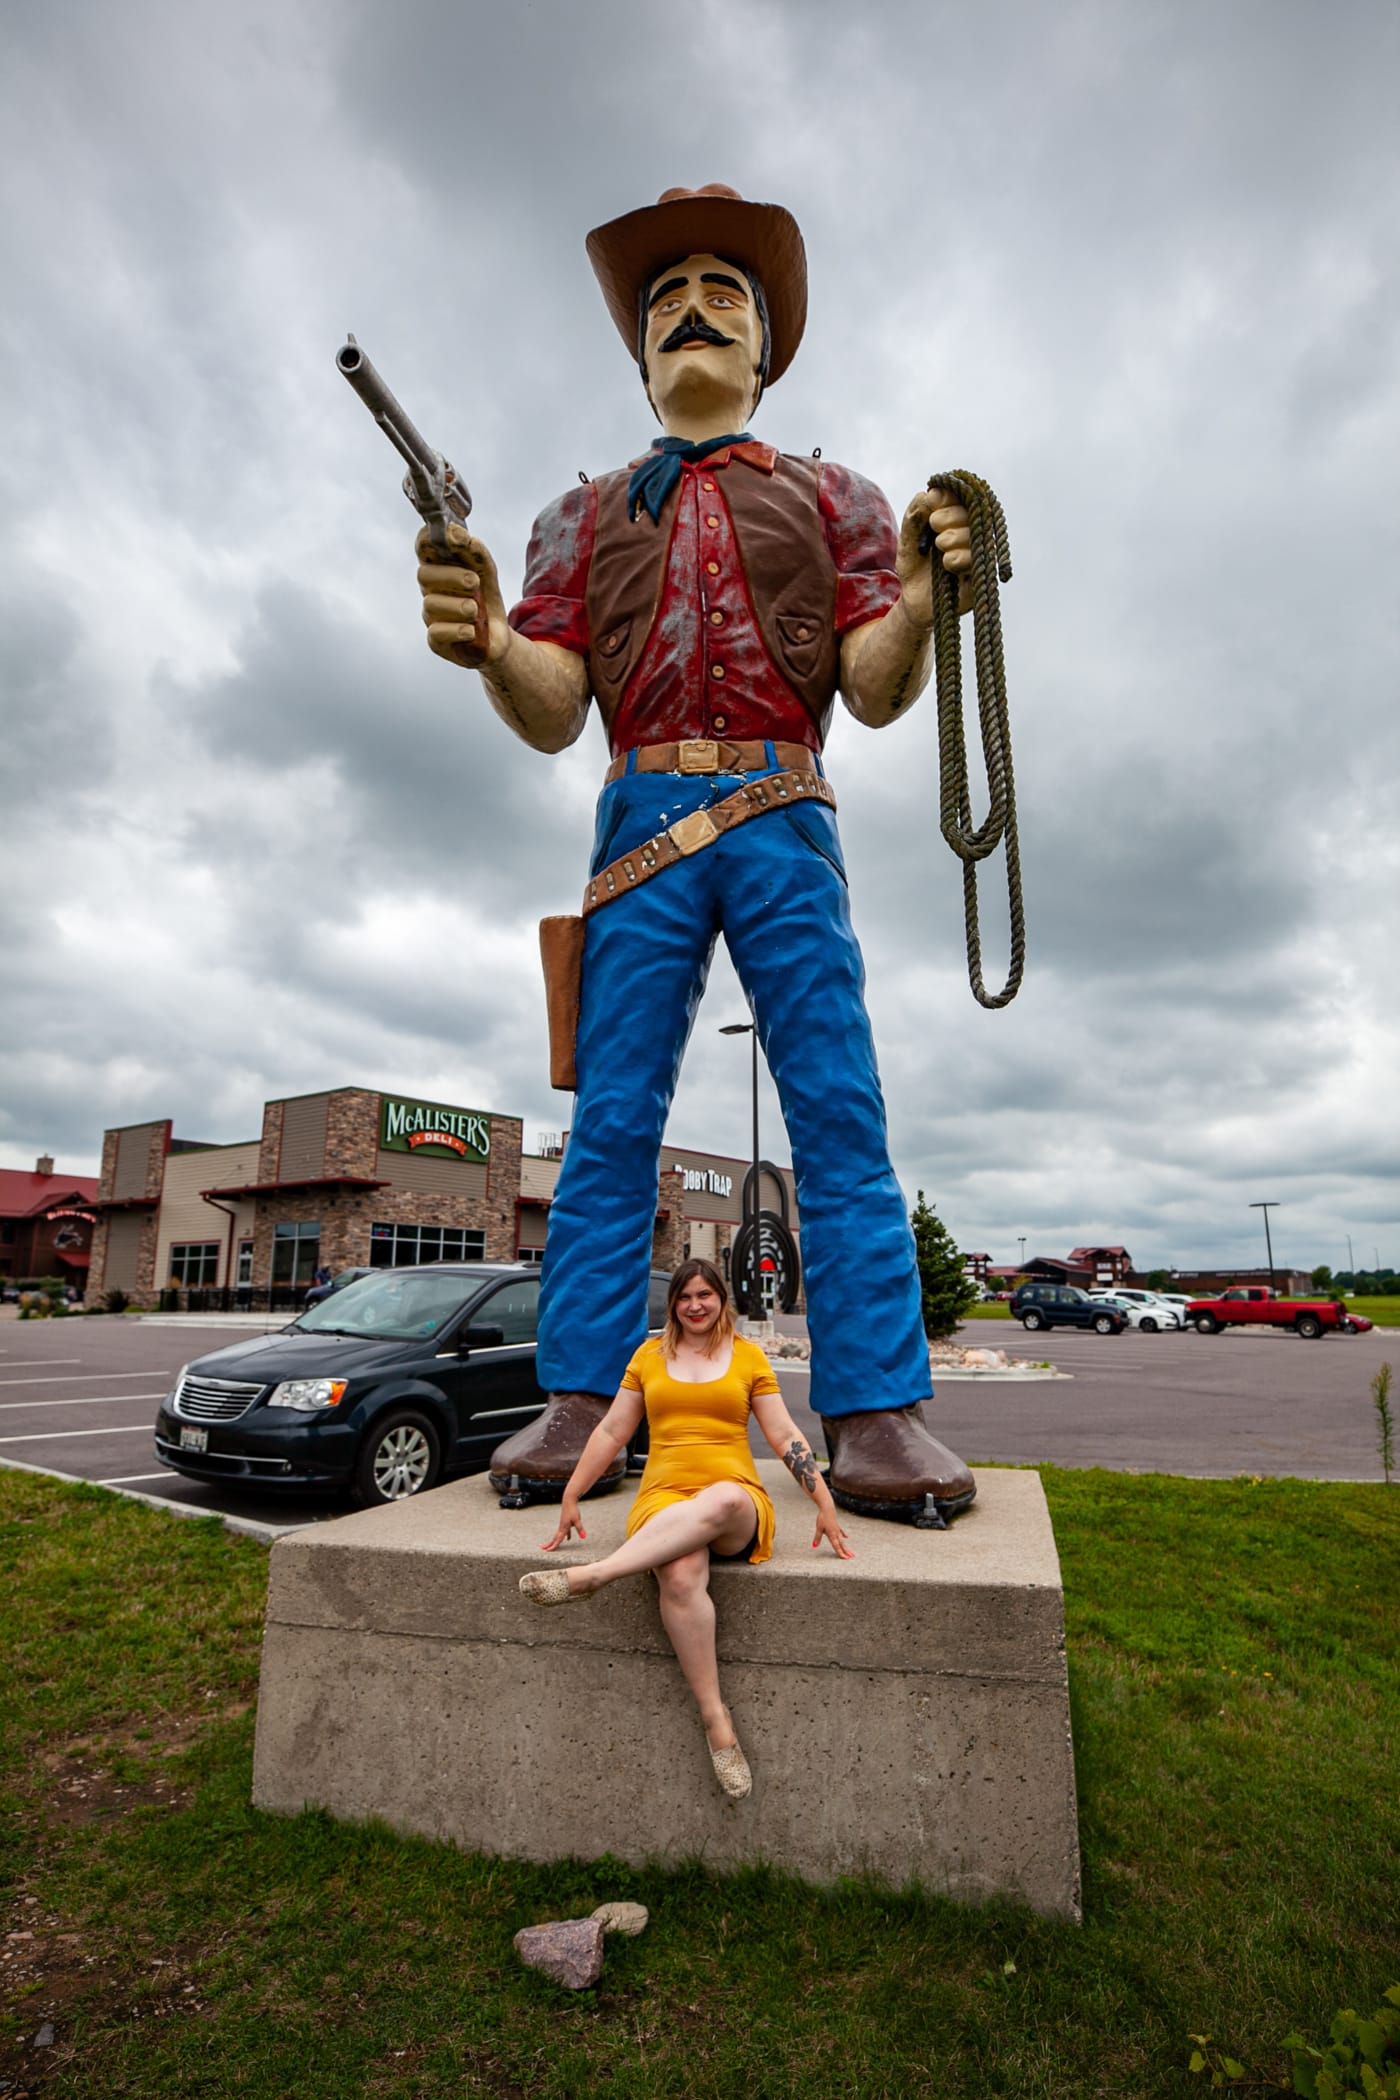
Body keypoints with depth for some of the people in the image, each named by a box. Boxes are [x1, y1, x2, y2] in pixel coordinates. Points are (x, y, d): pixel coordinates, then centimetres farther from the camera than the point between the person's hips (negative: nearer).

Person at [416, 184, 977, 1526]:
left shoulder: (831, 496, 20)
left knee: (840, 1115, -9)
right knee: (610, 1121, -5)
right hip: (642, 817, 1)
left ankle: (875, 1423, -6)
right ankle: (581, 1408, 1)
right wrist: (487, 643, -12)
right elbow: (551, 713, 9)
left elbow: (878, 691, 7)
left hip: (783, 819, 0)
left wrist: (918, 599, -14)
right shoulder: (588, 513, 22)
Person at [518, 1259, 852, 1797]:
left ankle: (593, 1575, -42)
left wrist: (824, 1502, 2)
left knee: (722, 1499, -40)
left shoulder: (748, 1356, 11)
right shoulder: (649, 1356, 15)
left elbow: (785, 1436, 10)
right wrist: (571, 1497, 13)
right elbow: (611, 1431, 17)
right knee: (680, 1575, -34)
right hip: (664, 1497, 1)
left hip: (737, 1507, -1)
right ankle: (715, 1718, -24)